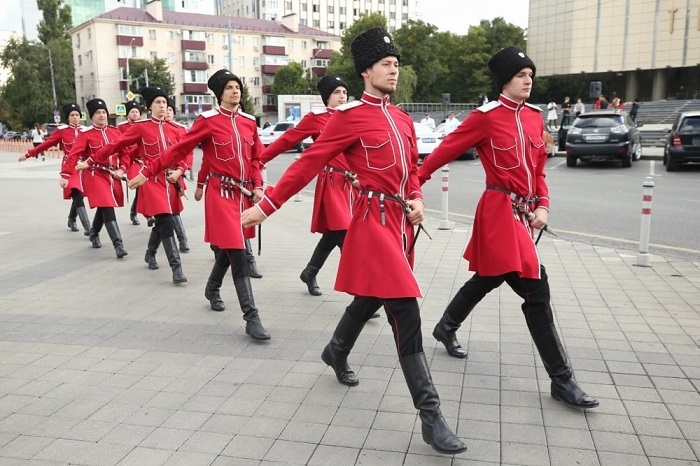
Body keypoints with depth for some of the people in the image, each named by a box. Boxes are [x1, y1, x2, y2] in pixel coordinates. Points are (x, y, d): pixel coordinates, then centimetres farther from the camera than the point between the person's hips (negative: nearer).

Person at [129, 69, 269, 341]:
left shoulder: (249, 121, 10)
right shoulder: (208, 120, -5)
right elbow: (179, 150, -5)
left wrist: (257, 186, 3)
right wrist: (148, 171, -8)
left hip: (244, 193, 6)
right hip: (221, 194, -6)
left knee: (228, 250, 17)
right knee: (237, 254, -11)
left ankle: (212, 290, 46)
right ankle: (252, 319, -9)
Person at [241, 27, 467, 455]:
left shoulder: (403, 120, 14)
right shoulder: (350, 116, -9)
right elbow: (309, 164, -10)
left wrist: (417, 199, 2)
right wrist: (267, 206, -12)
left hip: (401, 221, 8)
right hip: (375, 222, -8)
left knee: (370, 298, 23)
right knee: (406, 314, -12)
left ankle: (337, 353, 51)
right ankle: (431, 416, -5)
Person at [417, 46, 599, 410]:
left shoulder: (534, 116, 12)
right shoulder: (485, 117, -10)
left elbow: (538, 167, 15)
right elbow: (445, 150, -6)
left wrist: (542, 204, 3)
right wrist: (414, 182, -4)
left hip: (523, 212, 9)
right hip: (500, 212, -8)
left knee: (487, 279, 21)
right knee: (536, 291, -9)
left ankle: (446, 328, 44)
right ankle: (561, 380, 1)